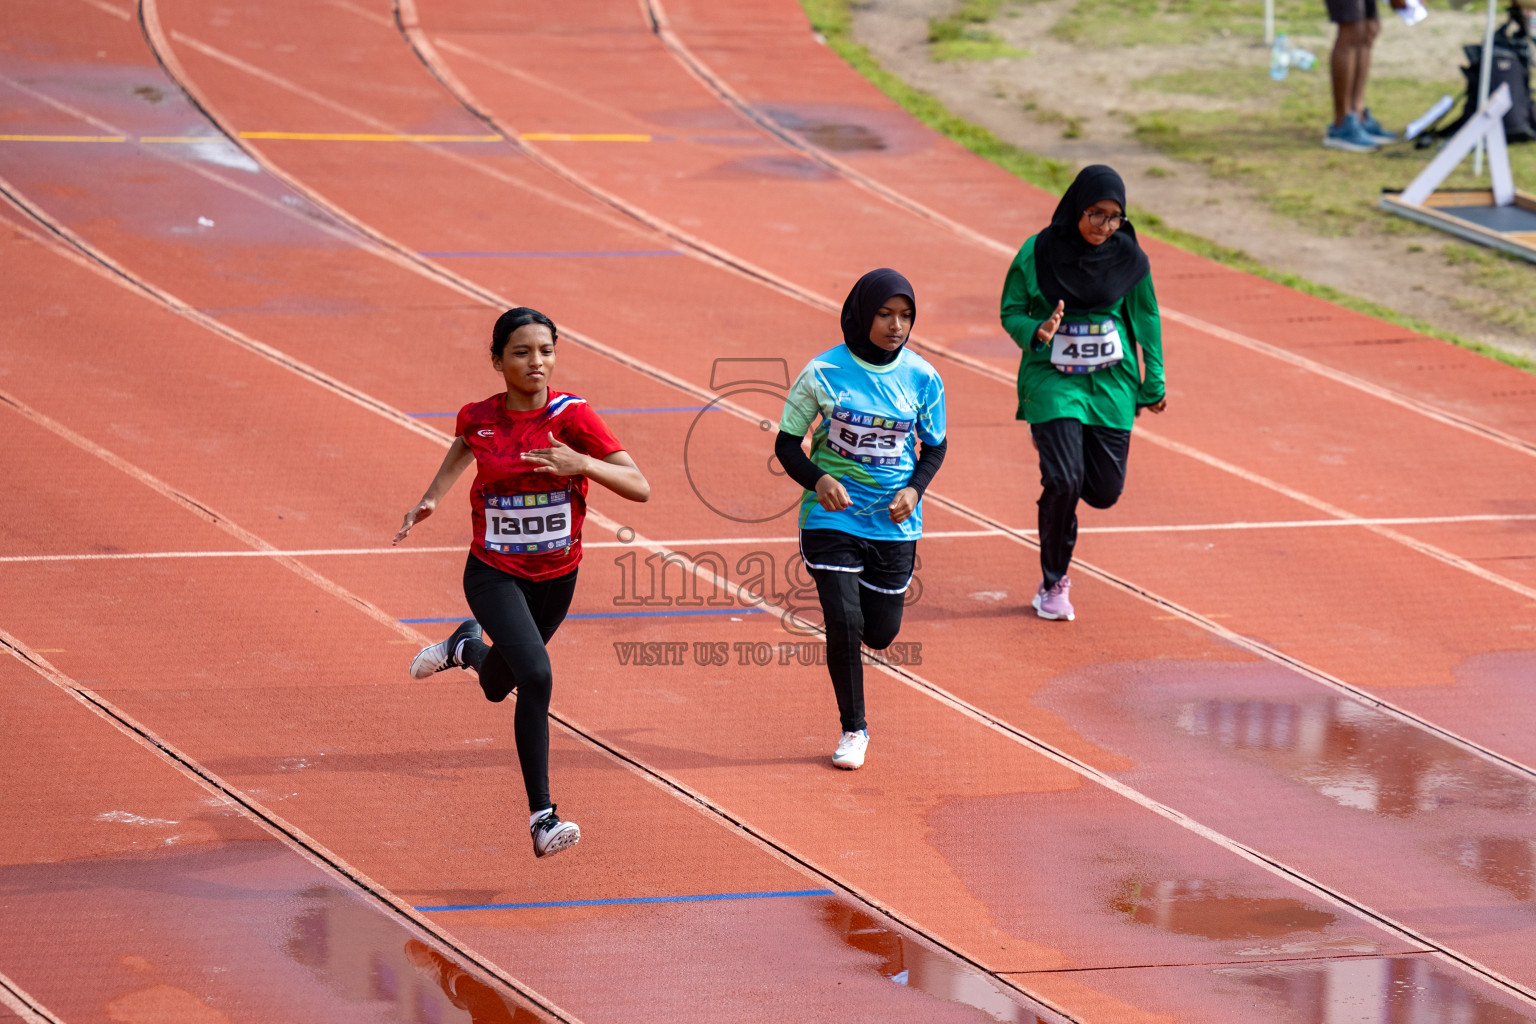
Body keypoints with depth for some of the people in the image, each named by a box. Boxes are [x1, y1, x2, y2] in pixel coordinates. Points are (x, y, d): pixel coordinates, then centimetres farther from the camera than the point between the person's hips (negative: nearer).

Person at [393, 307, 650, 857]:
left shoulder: (571, 416, -16)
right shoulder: (478, 418, -10)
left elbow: (639, 487, -21)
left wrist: (582, 464, -35)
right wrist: (431, 498, 6)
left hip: (556, 577, 2)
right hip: (494, 574, -2)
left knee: (498, 688, 23)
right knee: (536, 675, -27)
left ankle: (467, 646, 60)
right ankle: (541, 817, -21)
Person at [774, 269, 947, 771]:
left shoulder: (922, 378, -4)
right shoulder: (824, 372, -10)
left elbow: (935, 446, 9)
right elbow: (787, 443, -2)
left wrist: (915, 489, -10)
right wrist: (818, 480, -21)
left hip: (894, 522, 2)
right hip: (833, 517, -2)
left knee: (881, 632, 6)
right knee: (844, 624, -12)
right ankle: (853, 729, 8)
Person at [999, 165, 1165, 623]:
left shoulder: (1128, 258, -3)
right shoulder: (1037, 254, -10)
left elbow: (1146, 319, 9)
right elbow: (1011, 312, -1)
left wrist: (1153, 383, 14)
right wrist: (1035, 331, -23)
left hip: (1111, 383, 3)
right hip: (1051, 380, -3)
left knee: (1105, 491, 1)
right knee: (1063, 481, -16)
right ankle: (1053, 583, 6)